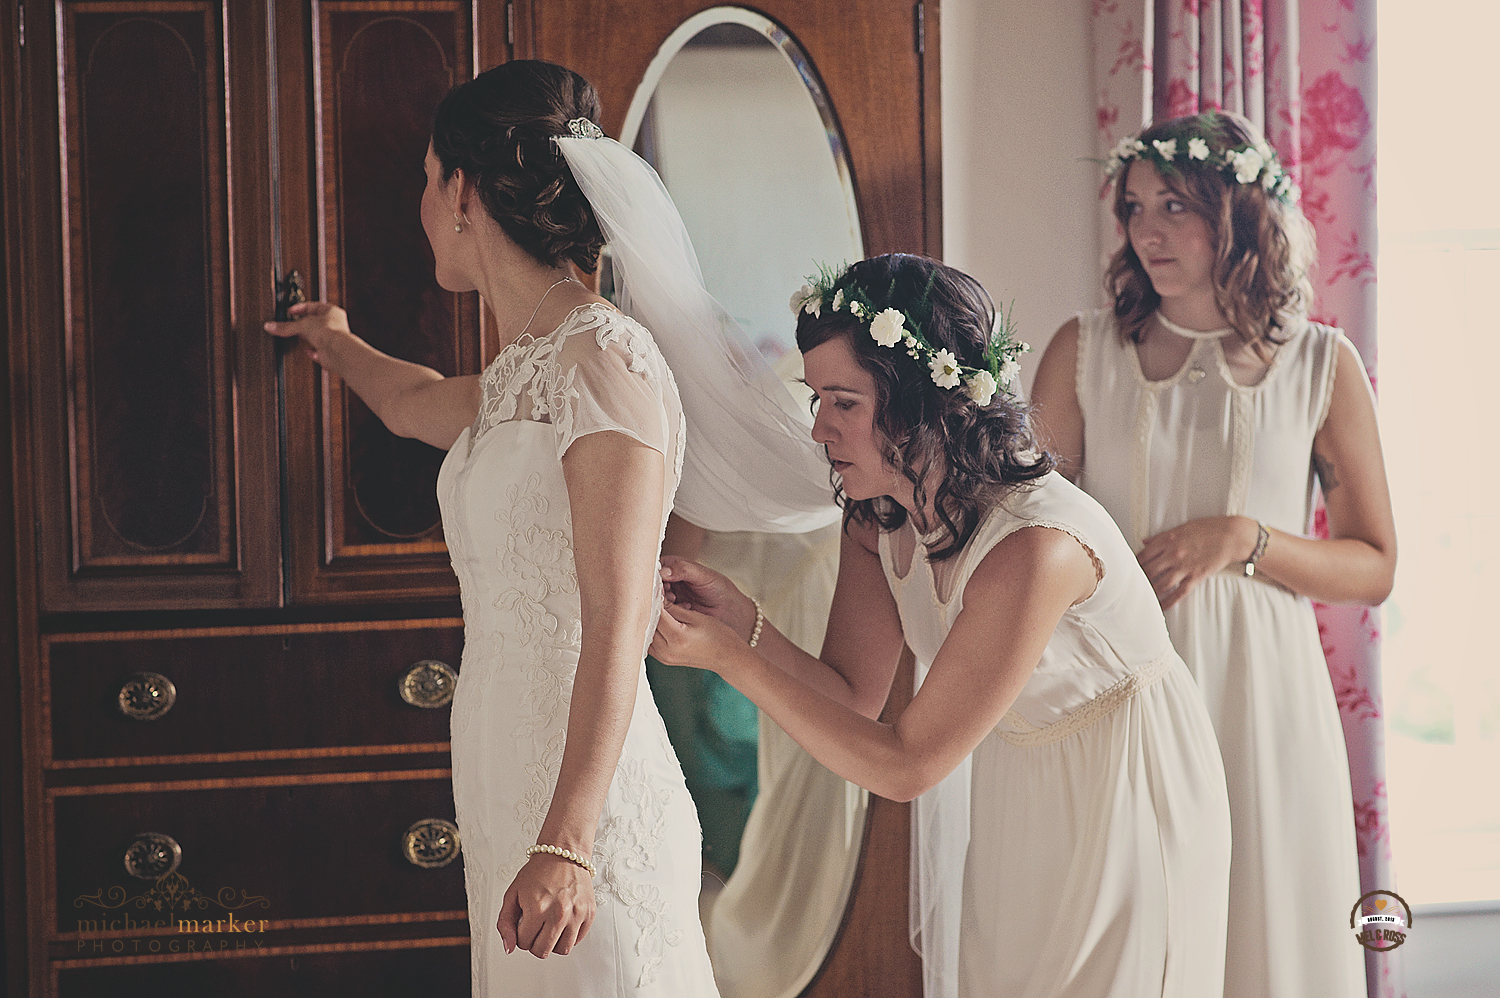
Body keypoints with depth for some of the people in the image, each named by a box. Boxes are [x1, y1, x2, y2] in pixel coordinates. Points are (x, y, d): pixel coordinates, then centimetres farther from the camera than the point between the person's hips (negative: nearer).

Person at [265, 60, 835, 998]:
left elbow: (617, 626, -20)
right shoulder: (522, 375, 13)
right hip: (508, 786, 8)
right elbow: (413, 404, 39)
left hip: (586, 808, -8)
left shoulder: (606, 360, -14)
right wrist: (340, 346, 59)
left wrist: (564, 843, -27)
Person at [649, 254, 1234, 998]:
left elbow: (903, 766, -28)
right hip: (1000, 800, 7)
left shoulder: (1036, 545, -35)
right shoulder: (877, 515, -11)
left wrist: (729, 657, -30)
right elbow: (854, 693, -4)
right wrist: (740, 619, -21)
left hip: (1122, 802, -7)